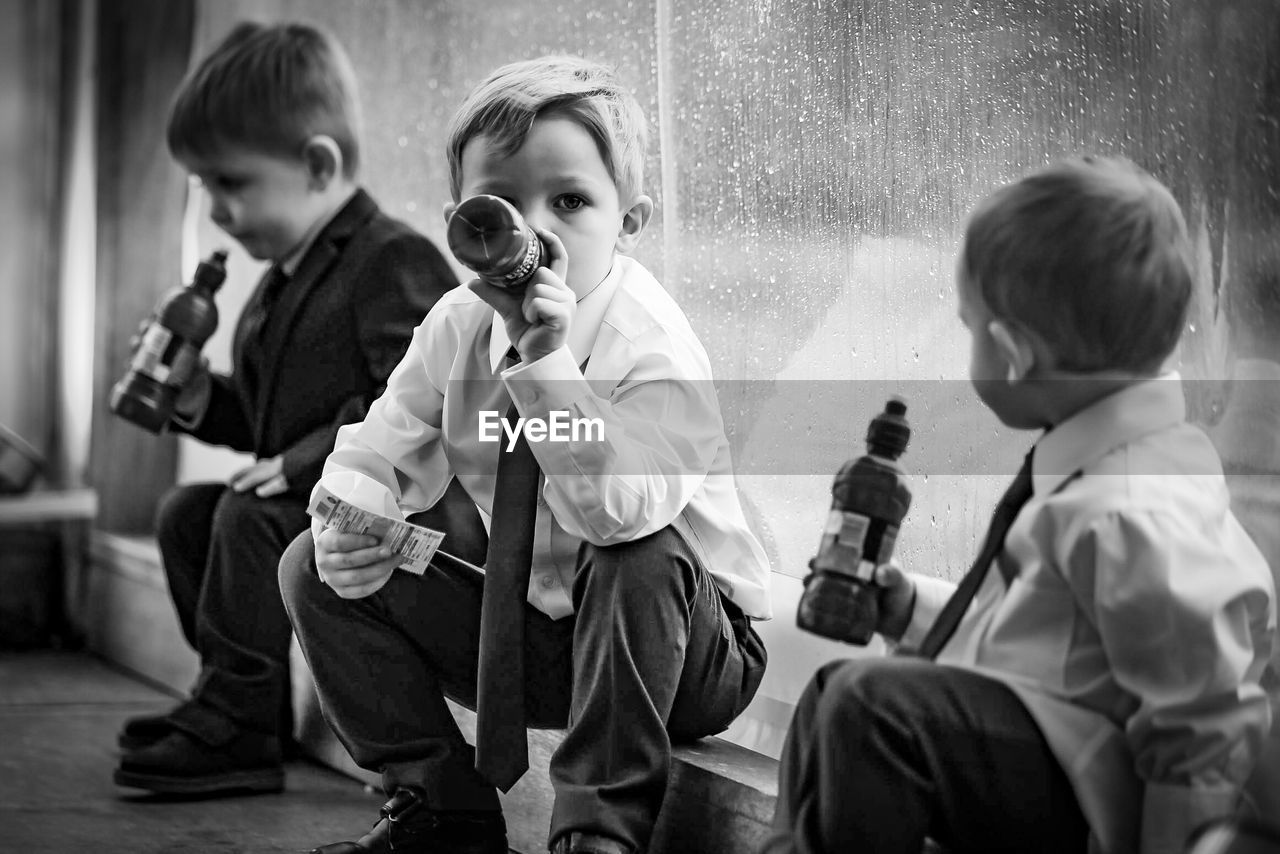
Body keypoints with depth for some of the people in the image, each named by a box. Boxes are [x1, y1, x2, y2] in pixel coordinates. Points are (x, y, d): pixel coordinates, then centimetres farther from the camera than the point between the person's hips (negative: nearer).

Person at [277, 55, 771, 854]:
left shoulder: (652, 345, -25)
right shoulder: (459, 325, -6)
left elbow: (624, 509, -40)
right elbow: (378, 450, 4)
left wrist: (546, 363, -45)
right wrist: (352, 524, -19)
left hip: (684, 647, -5)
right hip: (528, 630, 6)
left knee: (641, 561, -39)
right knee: (317, 569, -3)